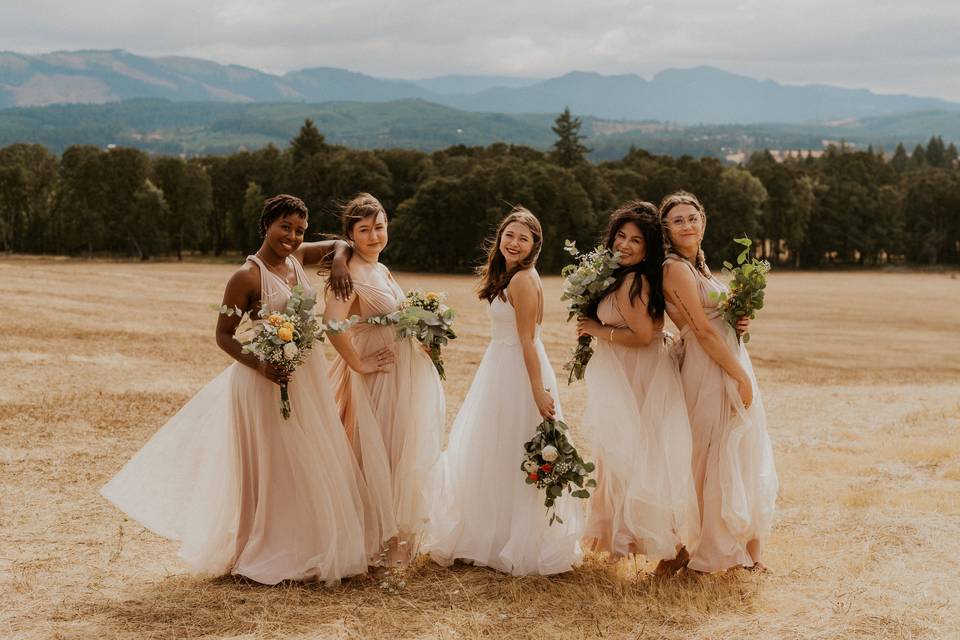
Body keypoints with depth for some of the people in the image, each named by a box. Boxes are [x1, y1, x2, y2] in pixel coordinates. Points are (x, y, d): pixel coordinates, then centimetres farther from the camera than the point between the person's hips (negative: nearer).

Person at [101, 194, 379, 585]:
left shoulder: (298, 258, 4)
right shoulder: (247, 276, -15)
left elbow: (340, 244, 22)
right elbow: (223, 335, -12)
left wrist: (340, 263, -1)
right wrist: (259, 365, -26)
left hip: (308, 376, 8)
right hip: (269, 381, -8)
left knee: (310, 465, 15)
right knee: (271, 467, 1)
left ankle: (310, 547, 27)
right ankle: (268, 552, 13)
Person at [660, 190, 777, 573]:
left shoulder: (698, 266, 14)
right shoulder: (676, 268, -14)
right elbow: (702, 330, -19)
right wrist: (741, 376, -17)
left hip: (730, 361, 9)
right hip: (710, 369, -9)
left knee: (741, 458, 13)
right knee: (718, 459, -1)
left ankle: (748, 548, 22)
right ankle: (712, 552, 10)